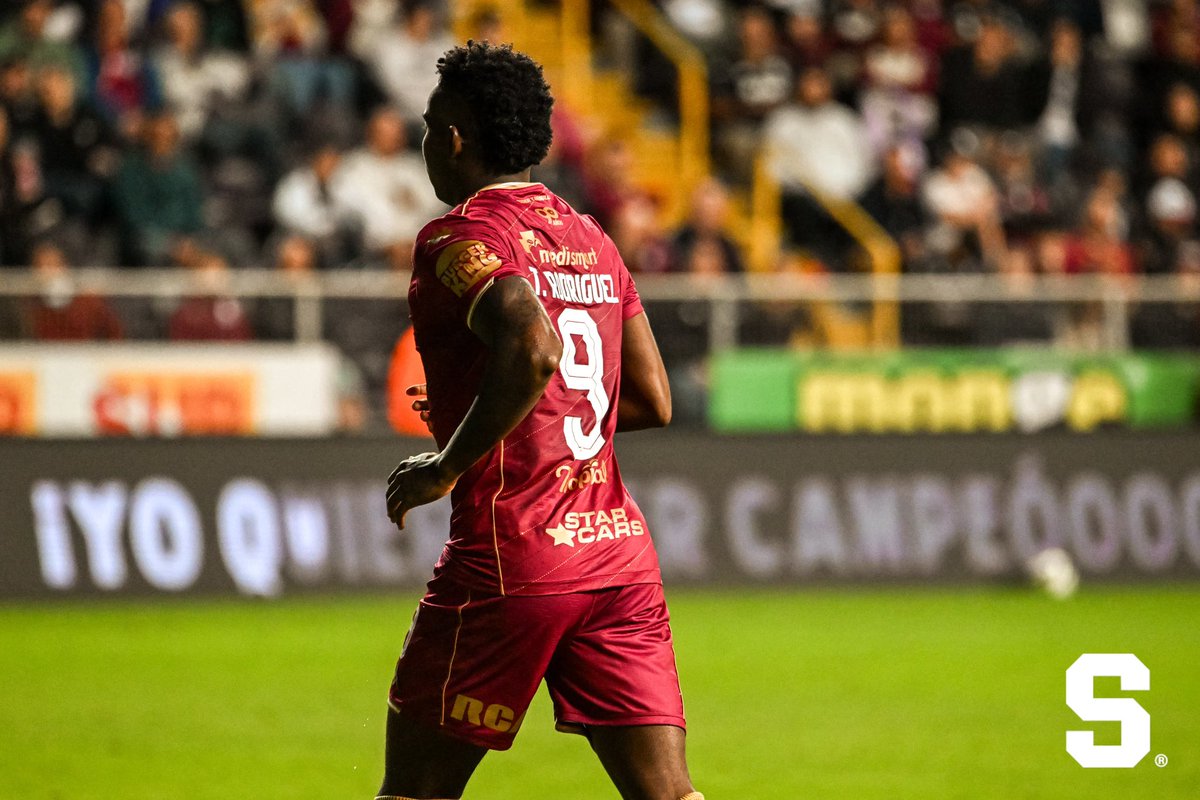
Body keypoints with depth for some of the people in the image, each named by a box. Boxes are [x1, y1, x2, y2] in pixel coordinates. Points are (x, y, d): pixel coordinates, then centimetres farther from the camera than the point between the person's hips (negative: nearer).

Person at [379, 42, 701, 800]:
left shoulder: (460, 238, -7)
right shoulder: (594, 241, 15)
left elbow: (534, 346, -26)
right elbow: (653, 400, 18)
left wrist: (447, 465, -16)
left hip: (511, 553, -6)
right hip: (621, 549, 6)